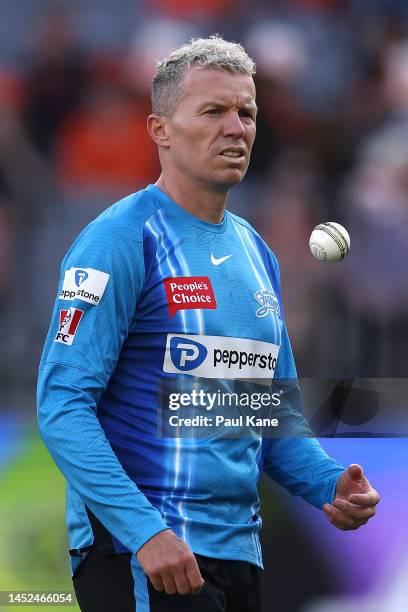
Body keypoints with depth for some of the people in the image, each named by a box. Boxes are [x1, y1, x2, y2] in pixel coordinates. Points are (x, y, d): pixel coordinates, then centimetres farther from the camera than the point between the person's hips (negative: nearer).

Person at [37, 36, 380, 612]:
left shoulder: (256, 254, 14)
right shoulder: (121, 240, -9)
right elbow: (62, 404, -17)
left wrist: (331, 485, 0)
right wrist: (145, 530, -26)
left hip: (239, 556, 8)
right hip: (140, 552, -8)